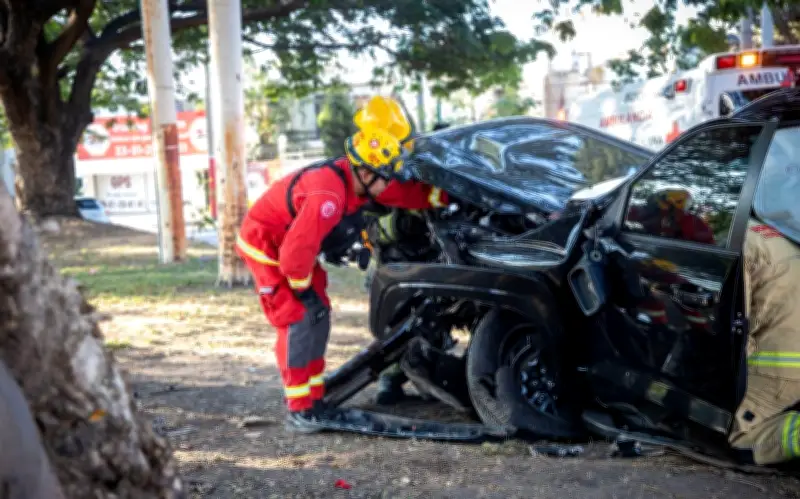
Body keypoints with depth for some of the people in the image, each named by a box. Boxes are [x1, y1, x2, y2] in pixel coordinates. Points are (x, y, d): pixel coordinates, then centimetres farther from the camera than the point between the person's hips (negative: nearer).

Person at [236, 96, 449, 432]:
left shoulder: (361, 180, -10)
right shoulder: (328, 196, -37)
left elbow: (406, 193, 3)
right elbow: (295, 253, -39)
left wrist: (447, 194, -6)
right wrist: (303, 289, -23)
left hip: (292, 244, 9)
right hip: (266, 245, -9)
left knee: (318, 317, 8)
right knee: (299, 320, -13)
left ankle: (314, 400, 15)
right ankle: (298, 410, -8)